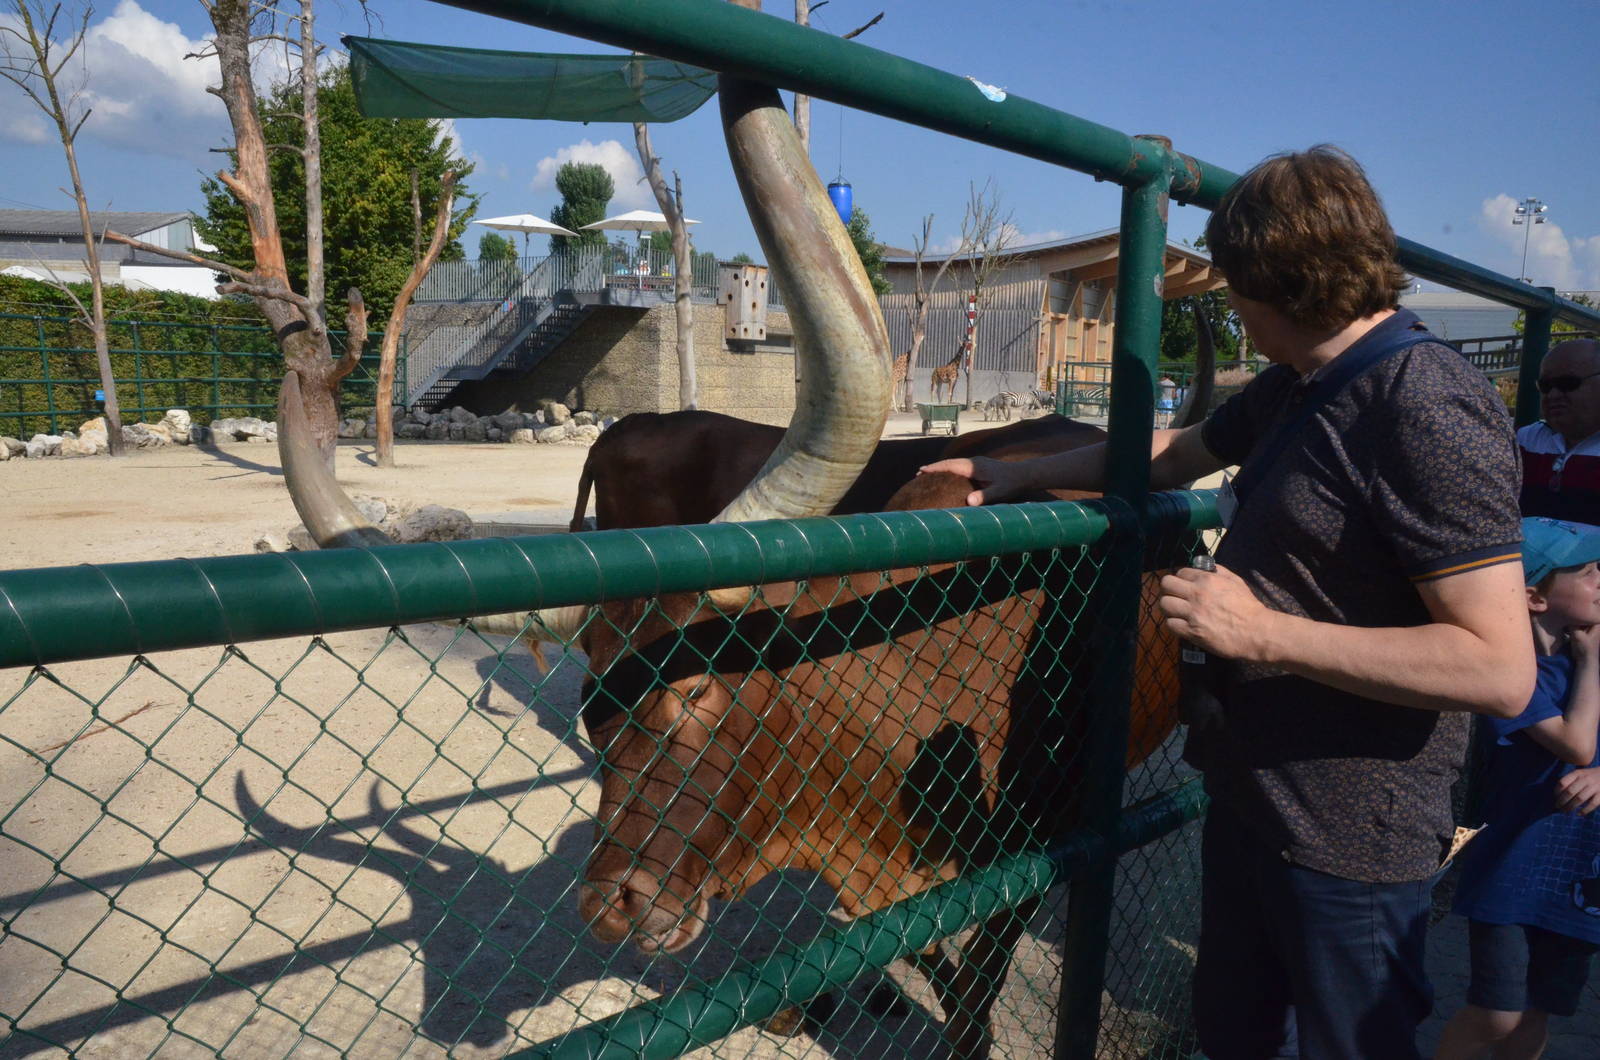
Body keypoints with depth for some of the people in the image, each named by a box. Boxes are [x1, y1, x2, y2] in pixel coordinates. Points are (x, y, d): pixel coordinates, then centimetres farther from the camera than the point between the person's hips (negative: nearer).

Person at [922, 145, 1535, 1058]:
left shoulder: (1430, 409, -22)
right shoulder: (1294, 388, 5)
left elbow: (1501, 667, -26)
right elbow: (1177, 453, 21)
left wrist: (1264, 633, -26)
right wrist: (1021, 473, 19)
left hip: (1349, 839, -8)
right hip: (1251, 793, 8)